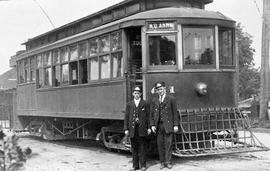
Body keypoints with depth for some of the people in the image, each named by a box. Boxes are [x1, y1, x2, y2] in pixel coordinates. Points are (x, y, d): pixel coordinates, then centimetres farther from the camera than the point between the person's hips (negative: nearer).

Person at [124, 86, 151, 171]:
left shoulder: (145, 104, 5)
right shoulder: (129, 104, 10)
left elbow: (148, 116, 4)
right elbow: (126, 117, 8)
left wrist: (149, 128, -2)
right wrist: (126, 129, 3)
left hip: (142, 129, -2)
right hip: (132, 129, 2)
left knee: (142, 148, 0)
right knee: (134, 148, 6)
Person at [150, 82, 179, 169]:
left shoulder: (171, 99, 2)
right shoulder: (154, 100, 12)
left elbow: (175, 113, 1)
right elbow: (151, 114, 13)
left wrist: (176, 125, -4)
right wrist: (152, 125, 3)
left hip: (168, 125, -3)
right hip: (158, 126, 3)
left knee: (168, 144, -3)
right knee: (160, 144, 4)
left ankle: (168, 162, 5)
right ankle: (162, 162, 12)